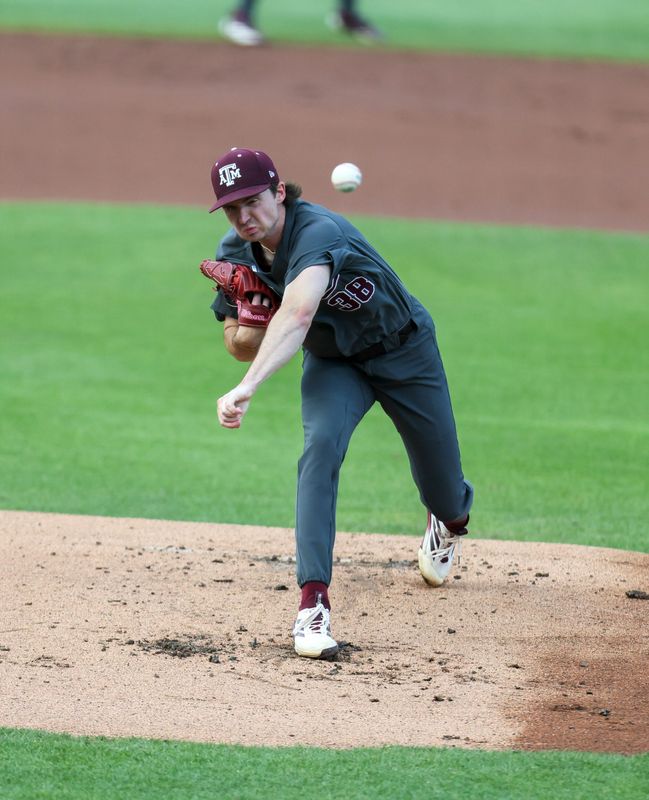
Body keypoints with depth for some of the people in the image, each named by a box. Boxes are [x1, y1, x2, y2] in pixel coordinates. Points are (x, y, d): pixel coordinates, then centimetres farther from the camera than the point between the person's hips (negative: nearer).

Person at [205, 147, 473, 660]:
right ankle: (313, 602, -32)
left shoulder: (318, 232, -39)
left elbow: (298, 314, -57)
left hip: (405, 351, -4)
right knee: (320, 447, -28)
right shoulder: (236, 253, -16)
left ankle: (450, 520, 52)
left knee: (444, 494, 11)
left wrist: (248, 388, -69)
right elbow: (240, 343, -4)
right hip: (333, 362, 4)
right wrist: (245, 331, -30)